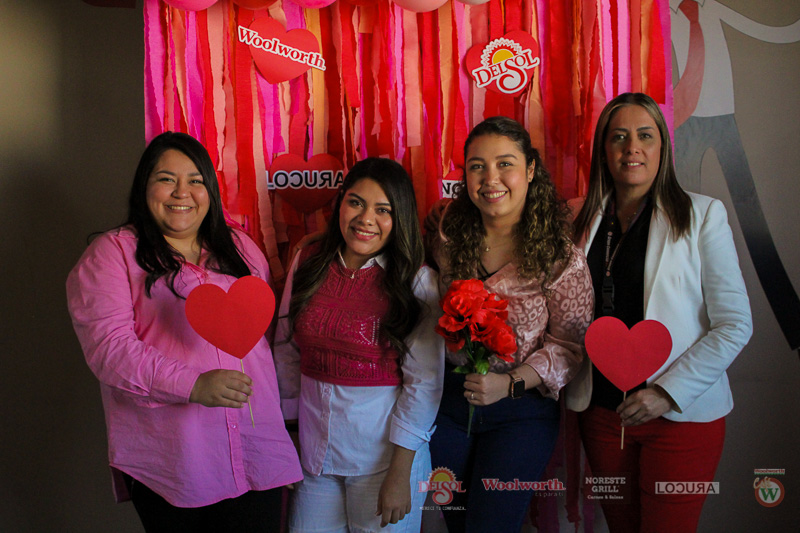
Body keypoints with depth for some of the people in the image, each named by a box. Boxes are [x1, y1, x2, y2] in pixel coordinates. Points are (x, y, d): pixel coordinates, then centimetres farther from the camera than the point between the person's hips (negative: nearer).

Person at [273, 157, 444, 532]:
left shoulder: (417, 282, -11)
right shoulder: (308, 265, 0)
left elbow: (424, 381, -11)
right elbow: (287, 351, 8)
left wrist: (400, 473, -12)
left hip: (385, 454, -3)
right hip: (312, 449, 3)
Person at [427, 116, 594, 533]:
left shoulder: (559, 255, -14)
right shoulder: (447, 236, -4)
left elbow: (569, 344, -12)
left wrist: (511, 383, -24)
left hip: (520, 409, -3)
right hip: (445, 400, 4)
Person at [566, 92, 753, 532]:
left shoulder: (702, 215, -5)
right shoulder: (585, 220, 6)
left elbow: (735, 325, -8)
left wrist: (669, 391, -15)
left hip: (681, 414, -3)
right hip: (602, 409, 4)